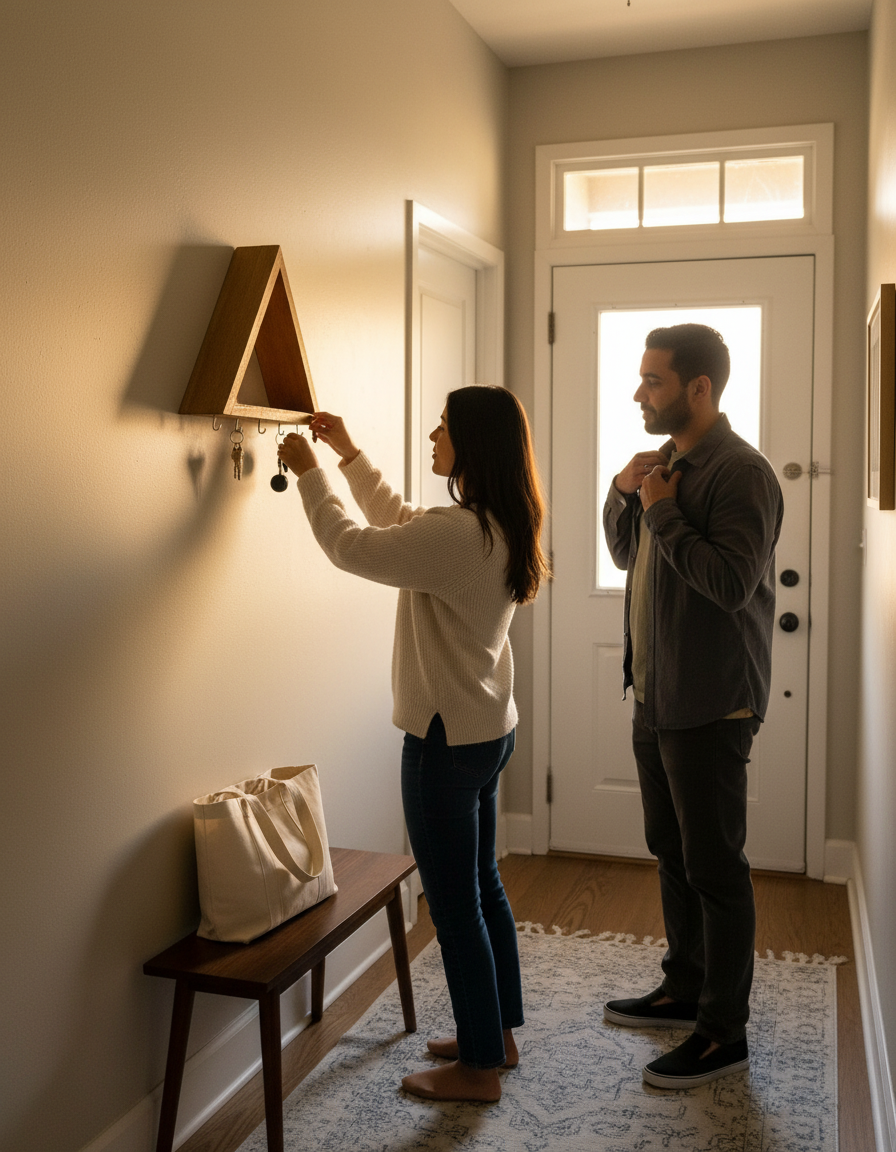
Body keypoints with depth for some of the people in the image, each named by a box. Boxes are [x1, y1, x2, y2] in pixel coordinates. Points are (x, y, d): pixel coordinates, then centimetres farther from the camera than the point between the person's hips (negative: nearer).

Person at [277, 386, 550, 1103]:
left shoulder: (459, 534, -25)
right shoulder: (499, 527, 6)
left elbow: (354, 547, -17)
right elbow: (398, 520, 18)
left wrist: (309, 472, -3)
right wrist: (349, 453, 16)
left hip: (449, 739, -10)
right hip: (491, 728, 10)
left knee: (455, 903, 4)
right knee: (482, 885, 21)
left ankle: (479, 1067, 19)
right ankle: (498, 1033, 36)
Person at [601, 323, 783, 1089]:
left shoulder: (740, 472, -17)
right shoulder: (668, 461, 12)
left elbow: (730, 583, -26)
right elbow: (624, 554, 18)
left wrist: (662, 511, -20)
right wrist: (624, 493, 0)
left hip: (711, 707, -9)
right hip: (657, 696, 9)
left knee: (715, 868, 1)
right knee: (673, 854, 19)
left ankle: (724, 1032, 15)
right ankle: (685, 989, 35)